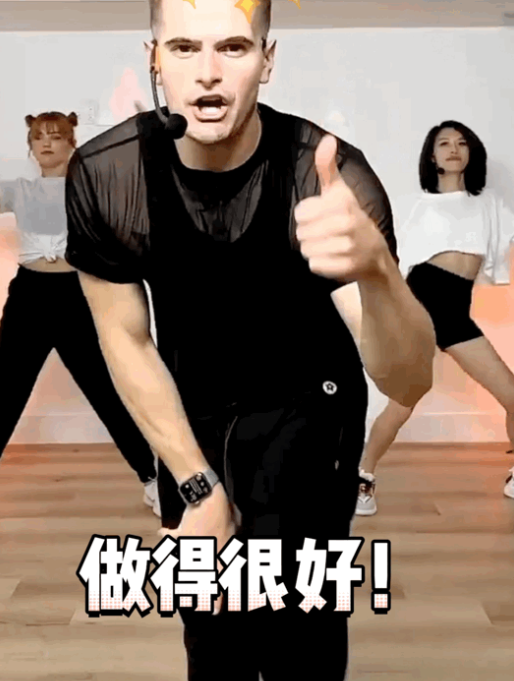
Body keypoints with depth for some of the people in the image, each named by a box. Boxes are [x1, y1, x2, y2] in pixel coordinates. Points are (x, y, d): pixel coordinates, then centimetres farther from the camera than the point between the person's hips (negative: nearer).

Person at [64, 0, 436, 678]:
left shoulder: (331, 173, -30)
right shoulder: (103, 174, -23)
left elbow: (408, 383, -34)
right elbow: (125, 338, -10)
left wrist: (376, 267, -56)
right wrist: (199, 486, -11)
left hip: (304, 401, -2)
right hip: (189, 404, 3)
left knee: (291, 615, -11)